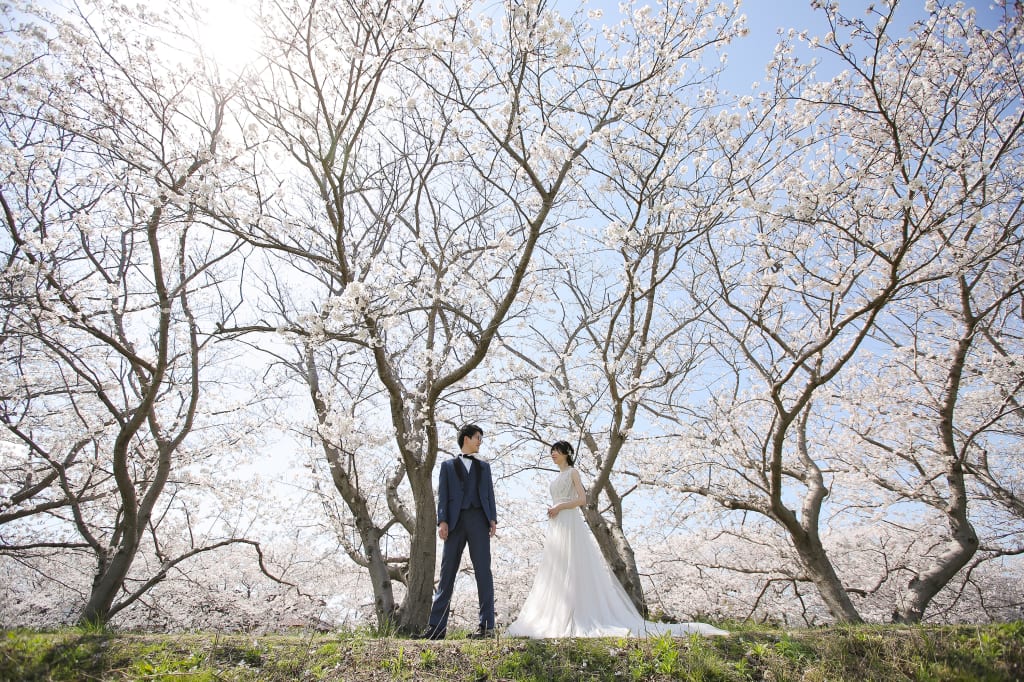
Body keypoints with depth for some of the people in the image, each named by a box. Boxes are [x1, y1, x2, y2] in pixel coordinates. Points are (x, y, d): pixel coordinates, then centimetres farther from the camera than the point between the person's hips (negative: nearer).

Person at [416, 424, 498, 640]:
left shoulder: (484, 466, 22)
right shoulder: (448, 465, 16)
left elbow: (489, 494, 15)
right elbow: (443, 496, 7)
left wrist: (493, 519, 0)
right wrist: (442, 521, -6)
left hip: (478, 519, 1)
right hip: (455, 521, 0)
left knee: (483, 571, -5)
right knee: (447, 573, 0)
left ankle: (487, 625, -4)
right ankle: (437, 626, 3)